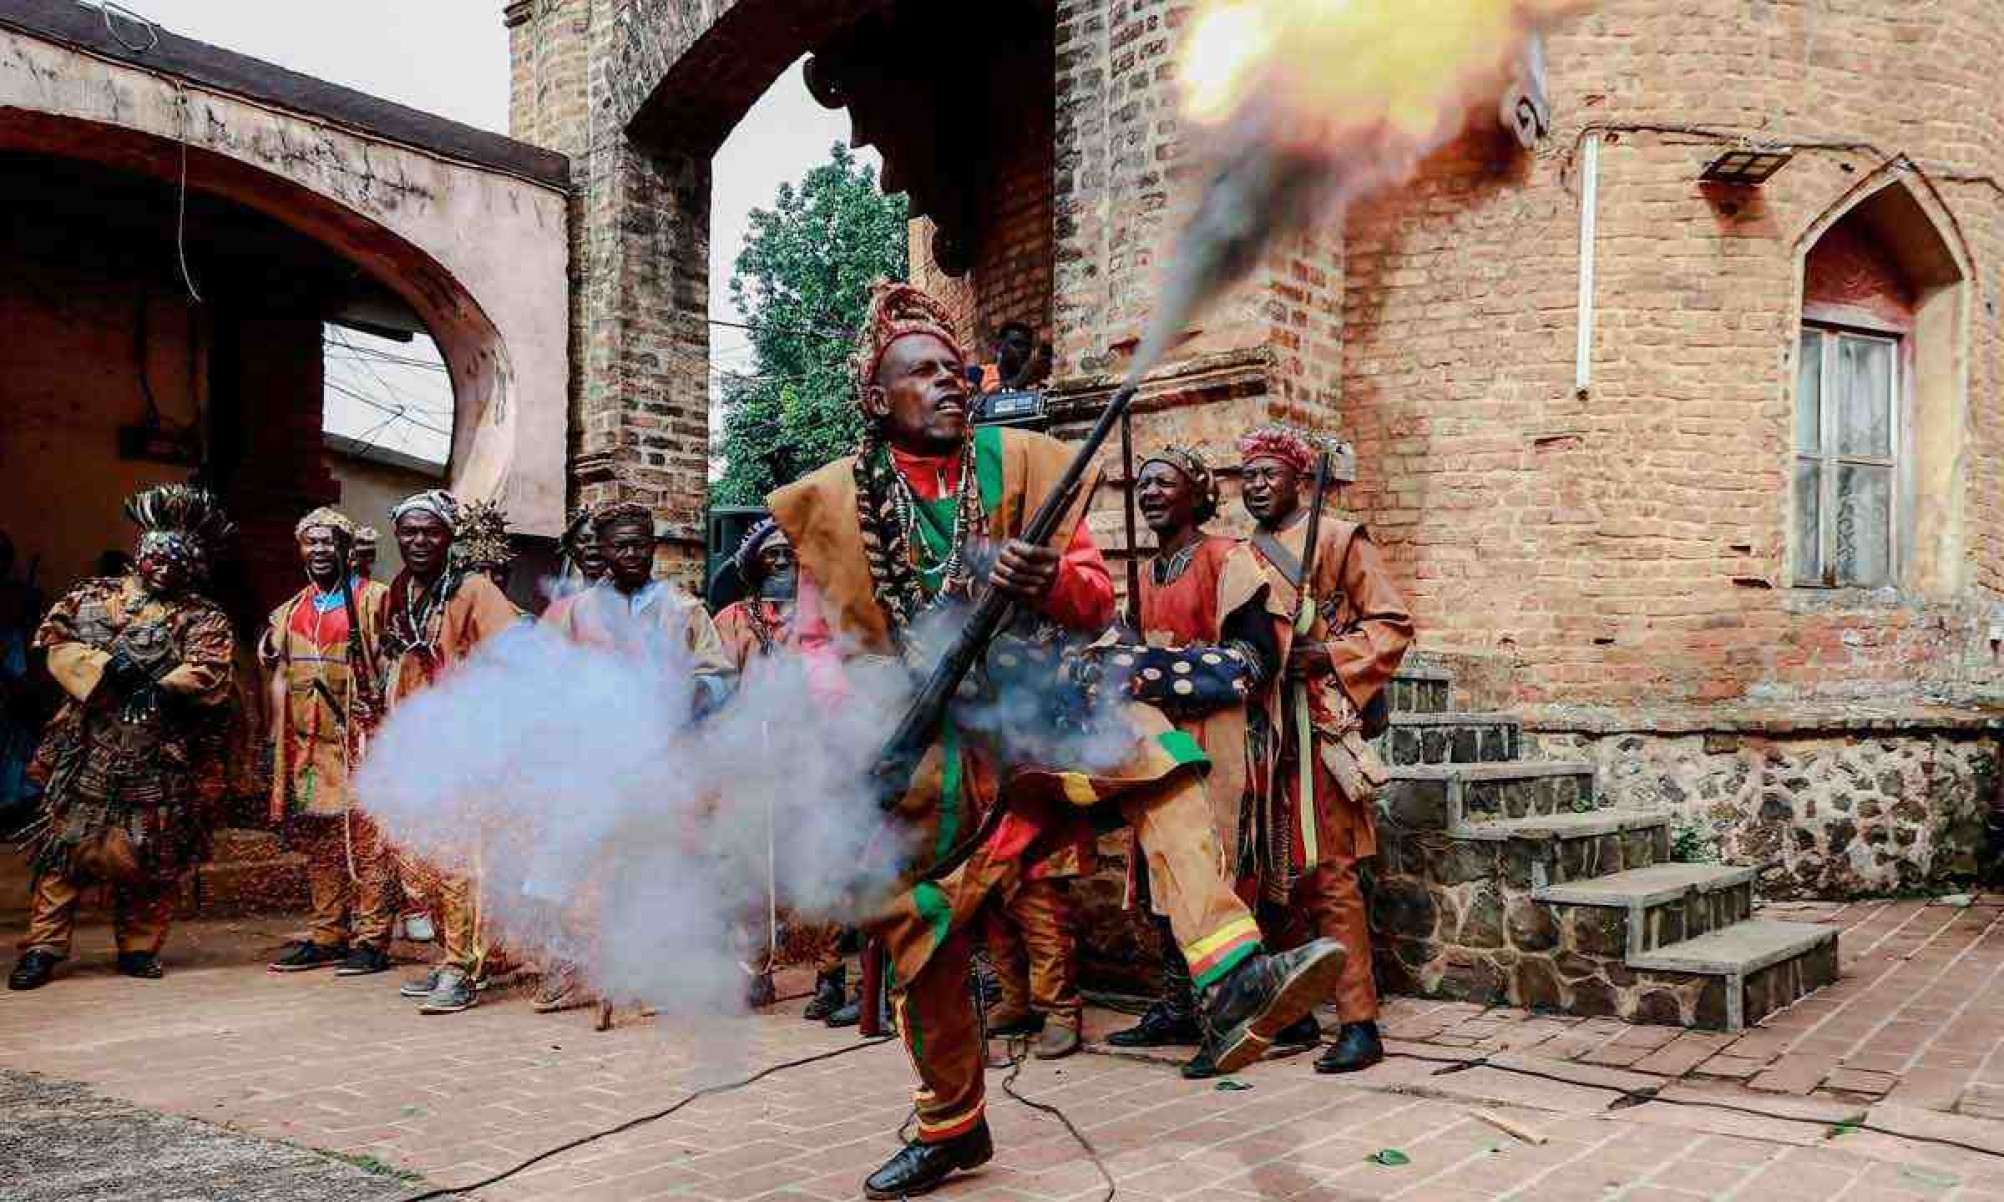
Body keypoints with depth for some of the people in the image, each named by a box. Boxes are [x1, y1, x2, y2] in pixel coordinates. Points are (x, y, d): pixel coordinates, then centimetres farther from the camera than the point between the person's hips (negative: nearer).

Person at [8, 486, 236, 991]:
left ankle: (139, 948, 17)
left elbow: (204, 680, -11)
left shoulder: (204, 620, 3)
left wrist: (146, 674, -15)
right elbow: (58, 645, 0)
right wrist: (108, 665, -14)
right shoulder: (93, 596, 11)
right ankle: (43, 946, 8)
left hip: (161, 759, -1)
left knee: (150, 854, 4)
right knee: (66, 840, 0)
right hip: (88, 747, 1)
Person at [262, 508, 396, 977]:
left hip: (360, 740, -6)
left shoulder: (372, 599, 0)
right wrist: (275, 740, 13)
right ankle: (328, 936, 18)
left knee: (367, 840, -5)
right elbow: (281, 678, 20)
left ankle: (371, 940, -1)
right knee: (318, 843, 10)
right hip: (308, 745, 6)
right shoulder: (290, 612, 19)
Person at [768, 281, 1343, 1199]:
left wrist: (1045, 581, -23)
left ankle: (1232, 984, -42)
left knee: (1151, 751, -30)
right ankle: (950, 1127, 29)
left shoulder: (1022, 461, 1)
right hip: (920, 747, 1)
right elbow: (817, 636, 6)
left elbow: (1097, 598, 0)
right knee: (920, 938, 7)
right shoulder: (836, 499, 0)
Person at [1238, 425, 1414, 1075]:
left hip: (1317, 727, -6)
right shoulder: (1242, 554, 18)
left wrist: (1322, 655, -15)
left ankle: (1359, 1024, -2)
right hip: (1260, 730, 6)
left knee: (1324, 874, -9)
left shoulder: (1337, 539, 1)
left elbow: (1392, 624, -4)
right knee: (1273, 873, 9)